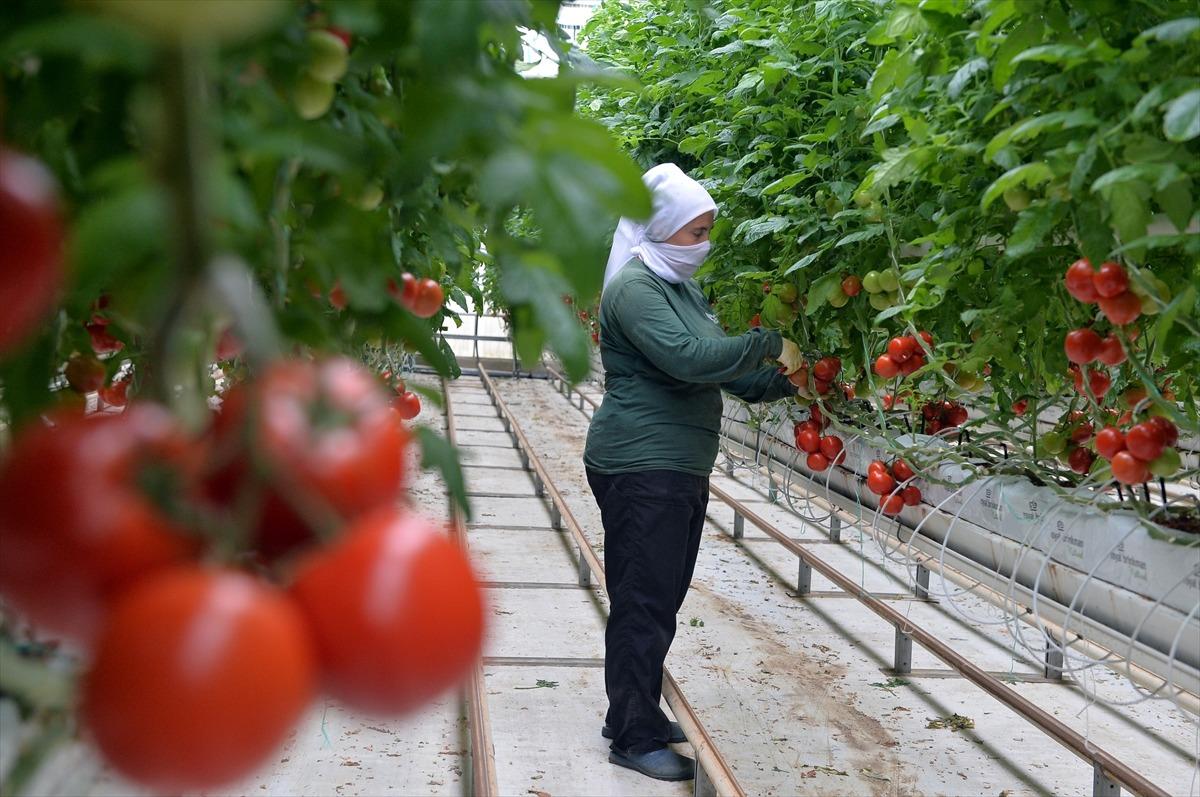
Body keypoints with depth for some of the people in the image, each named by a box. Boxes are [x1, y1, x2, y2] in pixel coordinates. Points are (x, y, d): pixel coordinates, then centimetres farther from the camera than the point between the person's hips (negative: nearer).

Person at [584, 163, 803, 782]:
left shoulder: (683, 288, 17)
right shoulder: (634, 288, -14)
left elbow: (720, 369, 22)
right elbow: (688, 358, -26)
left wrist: (780, 383, 8)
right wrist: (770, 347, -16)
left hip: (682, 468, 10)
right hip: (641, 468, -10)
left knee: (662, 596, 16)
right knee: (644, 602, -5)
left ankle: (636, 713, 28)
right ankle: (634, 738, 3)